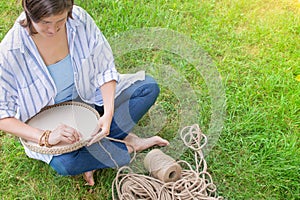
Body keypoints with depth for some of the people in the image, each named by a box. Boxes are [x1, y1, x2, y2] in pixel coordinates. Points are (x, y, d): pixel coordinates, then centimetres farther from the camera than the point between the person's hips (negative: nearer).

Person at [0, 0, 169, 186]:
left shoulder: (80, 18, -20)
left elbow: (105, 68, -10)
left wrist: (108, 113, -24)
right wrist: (44, 136, -33)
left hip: (89, 98, 4)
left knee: (148, 85, -10)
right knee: (65, 163, -34)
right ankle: (130, 145, -7)